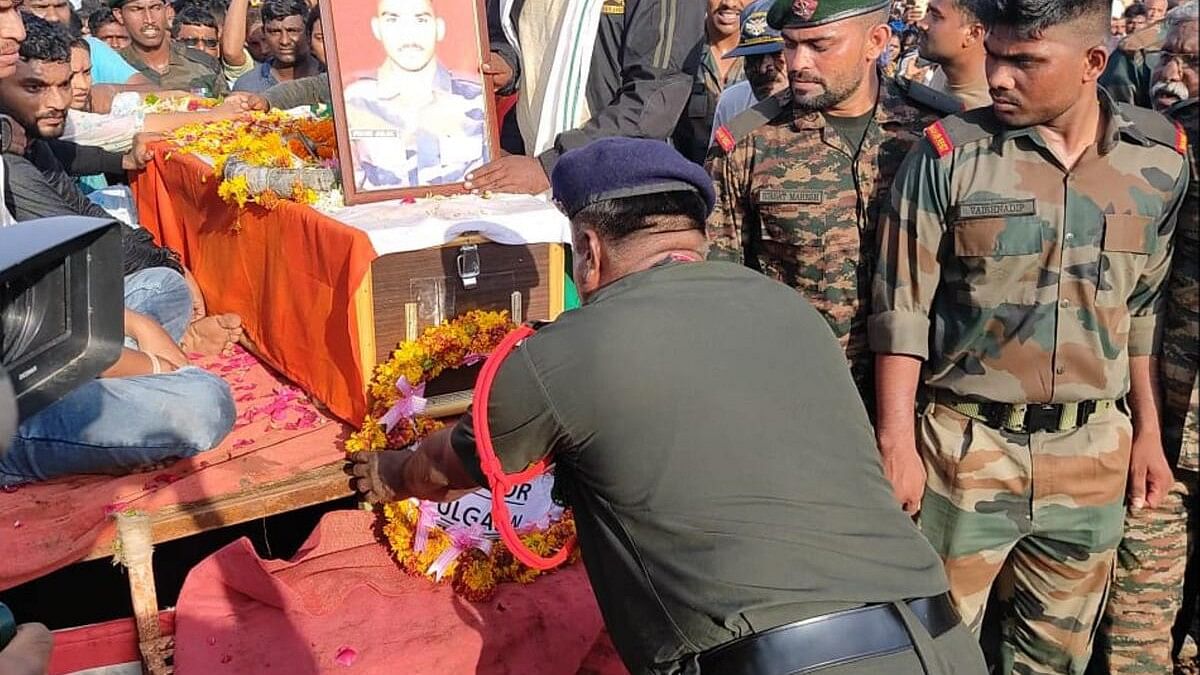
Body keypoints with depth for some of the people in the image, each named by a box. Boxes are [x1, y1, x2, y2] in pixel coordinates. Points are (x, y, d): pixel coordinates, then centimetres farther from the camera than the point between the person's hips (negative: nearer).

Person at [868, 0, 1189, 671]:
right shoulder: (948, 154, -9)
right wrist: (897, 441, -9)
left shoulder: (1162, 158, 2)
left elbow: (1146, 307, 12)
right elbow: (903, 310, -7)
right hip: (967, 445, -3)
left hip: (1095, 449, 3)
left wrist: (1148, 431, 13)